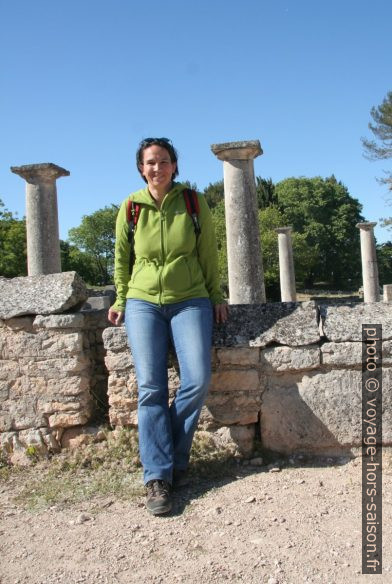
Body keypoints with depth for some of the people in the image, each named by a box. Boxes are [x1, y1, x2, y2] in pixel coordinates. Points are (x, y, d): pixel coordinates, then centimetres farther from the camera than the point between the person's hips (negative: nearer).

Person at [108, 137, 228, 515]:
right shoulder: (130, 208, 2)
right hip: (143, 303, 1)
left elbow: (208, 253, 7)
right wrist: (120, 300, 11)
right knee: (150, 386, -11)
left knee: (197, 379, -16)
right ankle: (157, 476, -4)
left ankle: (174, 457, 5)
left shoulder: (194, 203, 0)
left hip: (190, 300, 0)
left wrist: (216, 295, 8)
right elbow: (122, 259, 12)